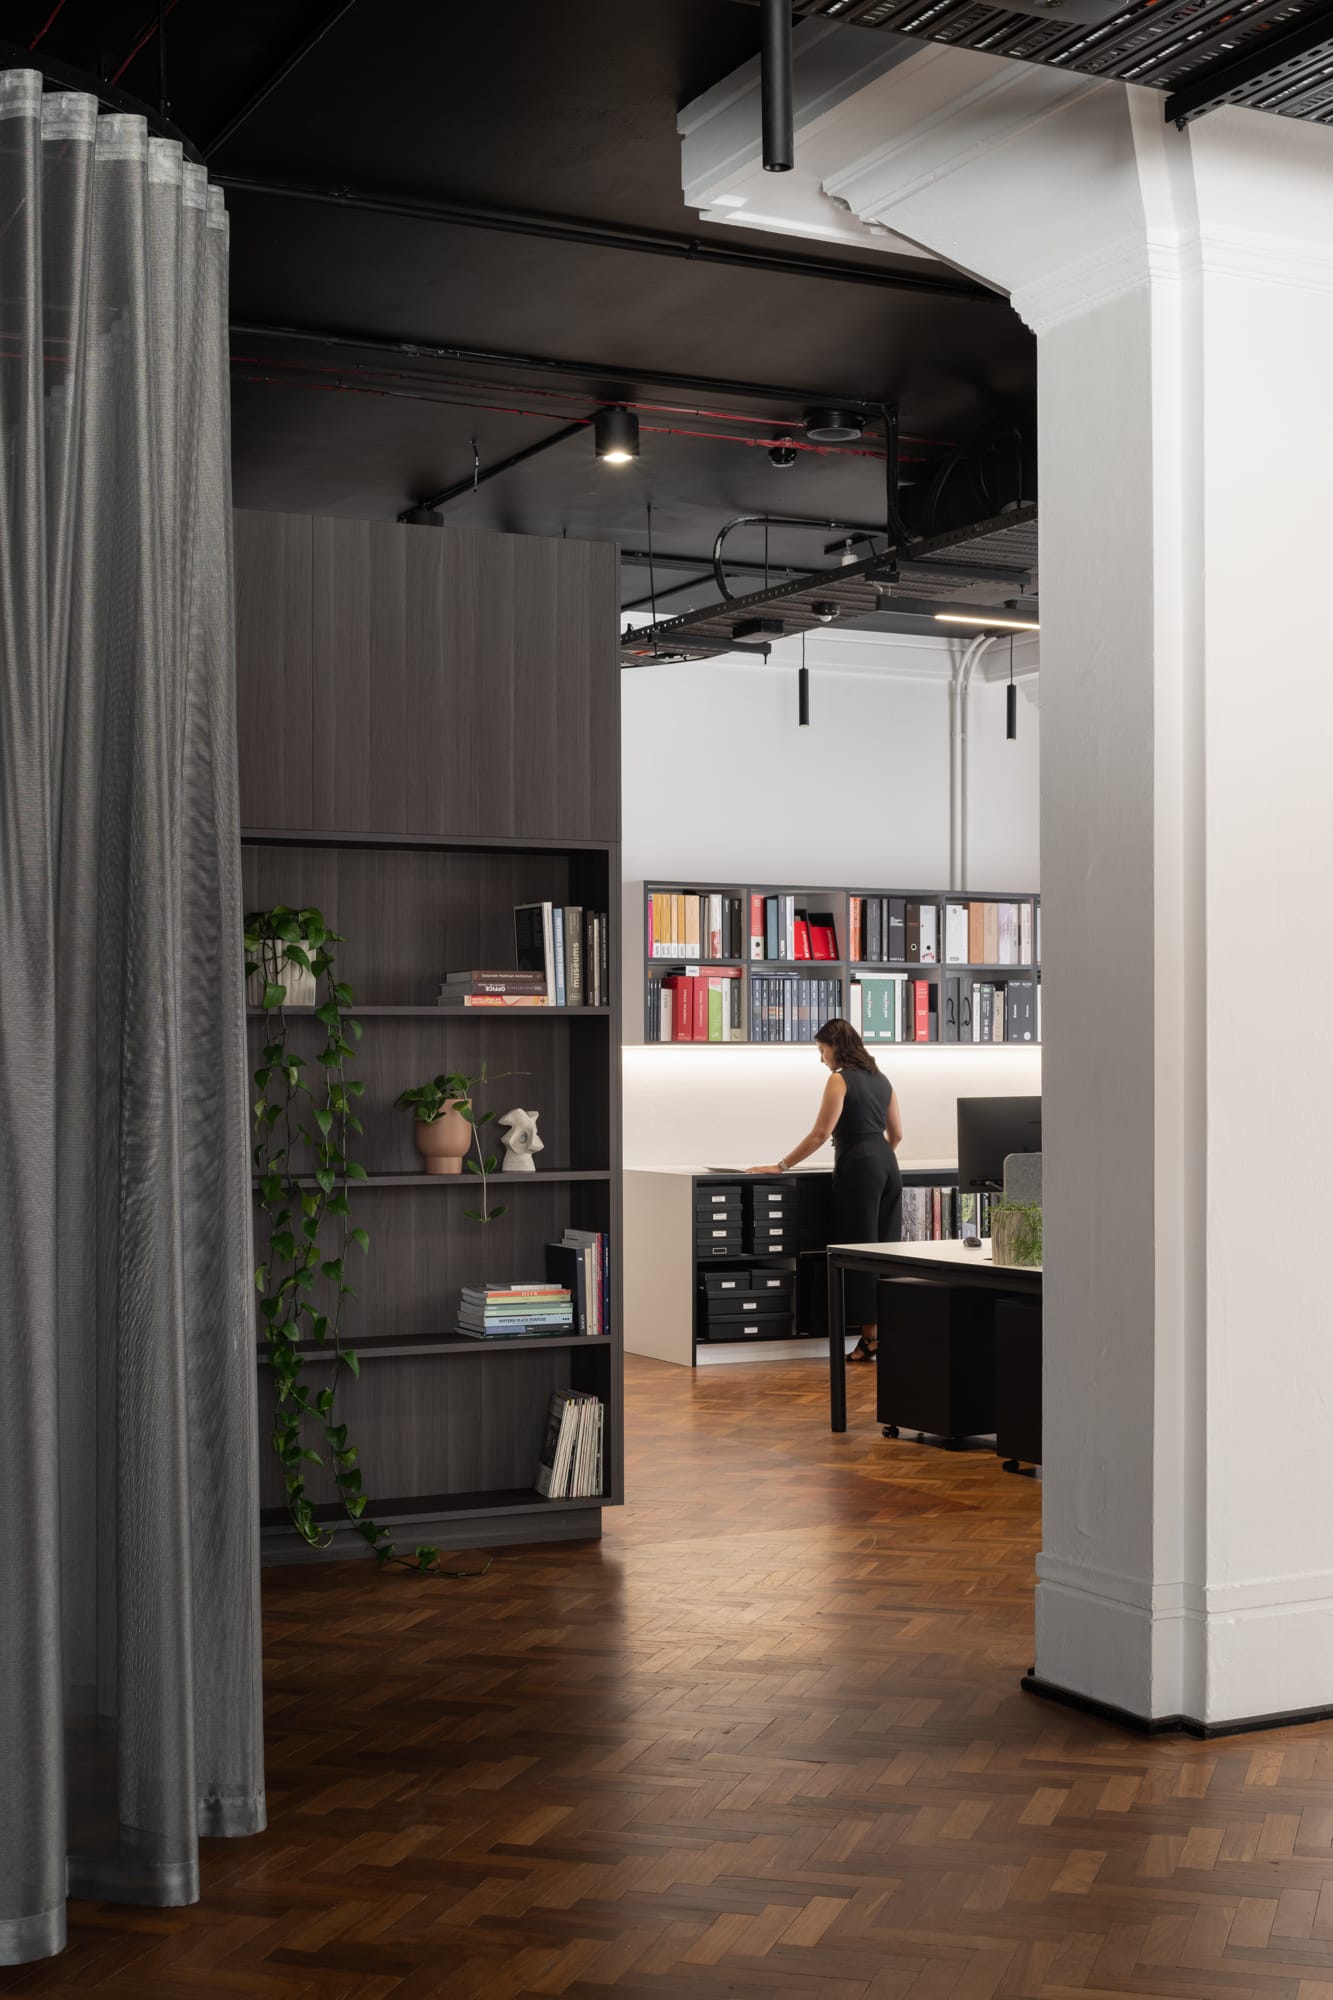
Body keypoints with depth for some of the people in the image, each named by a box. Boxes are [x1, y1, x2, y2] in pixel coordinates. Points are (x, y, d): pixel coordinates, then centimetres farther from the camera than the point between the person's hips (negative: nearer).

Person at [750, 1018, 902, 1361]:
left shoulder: (840, 1079, -8)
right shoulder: (880, 1079, 15)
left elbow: (820, 1134, -12)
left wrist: (781, 1166, -8)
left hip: (858, 1167, -8)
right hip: (888, 1166, 8)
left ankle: (871, 1335, -2)